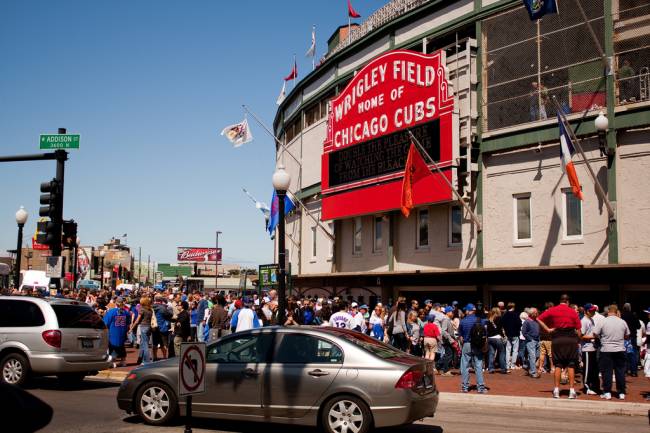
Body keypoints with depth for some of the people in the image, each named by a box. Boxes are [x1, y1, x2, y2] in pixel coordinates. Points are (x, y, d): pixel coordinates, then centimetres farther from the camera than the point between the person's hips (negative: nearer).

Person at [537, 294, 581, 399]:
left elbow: (539, 319, -2)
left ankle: (556, 390, 4)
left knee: (558, 365, 6)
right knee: (571, 365, 3)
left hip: (557, 339, 1)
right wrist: (578, 340, 7)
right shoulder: (573, 312, 0)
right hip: (571, 339, -1)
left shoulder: (552, 310, 2)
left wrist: (548, 329, -1)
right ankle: (572, 391, 1)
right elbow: (578, 330, -3)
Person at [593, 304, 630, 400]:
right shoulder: (622, 322, 1)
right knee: (620, 371, 9)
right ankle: (621, 393, 12)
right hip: (620, 350, 2)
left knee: (607, 371, 4)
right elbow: (627, 336, 10)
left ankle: (607, 392, 4)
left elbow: (595, 334, -6)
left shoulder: (603, 321, -8)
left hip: (606, 350, -2)